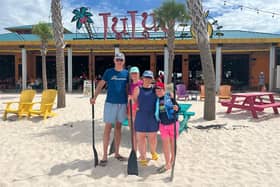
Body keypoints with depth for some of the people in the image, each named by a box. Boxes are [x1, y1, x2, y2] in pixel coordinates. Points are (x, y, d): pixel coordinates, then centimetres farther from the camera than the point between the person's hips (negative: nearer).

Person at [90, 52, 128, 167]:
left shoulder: (126, 73, 6)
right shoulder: (109, 72, -1)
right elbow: (100, 85, 0)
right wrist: (94, 98, -13)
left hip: (122, 103, 3)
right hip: (110, 103, -3)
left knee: (118, 128, 12)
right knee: (108, 128, 0)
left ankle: (116, 153, 24)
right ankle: (104, 156, 7)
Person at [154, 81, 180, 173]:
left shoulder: (169, 96, -12)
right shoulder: (156, 99, -4)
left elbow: (177, 108, -8)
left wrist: (176, 108, -31)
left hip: (173, 123, -2)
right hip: (163, 124, 2)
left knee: (173, 143, 14)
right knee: (165, 143, 4)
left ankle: (172, 160, 34)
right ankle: (167, 164, 15)